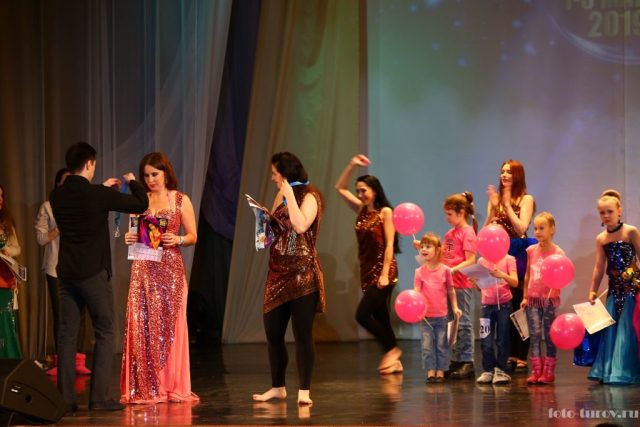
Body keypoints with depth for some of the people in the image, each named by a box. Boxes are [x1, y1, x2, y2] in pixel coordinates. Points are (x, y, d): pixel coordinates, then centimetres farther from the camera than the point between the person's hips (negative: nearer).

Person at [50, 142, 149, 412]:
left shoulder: (57, 197, 3)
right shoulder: (98, 195, -13)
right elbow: (141, 205, -6)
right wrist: (133, 182, 12)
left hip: (66, 273, 5)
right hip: (93, 273, -5)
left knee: (67, 334, 7)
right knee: (104, 333, 3)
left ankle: (65, 398, 5)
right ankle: (99, 397, -3)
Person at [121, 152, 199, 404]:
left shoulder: (180, 200, 4)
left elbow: (193, 236, 4)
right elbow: (134, 232, 17)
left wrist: (177, 239, -15)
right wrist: (130, 238, -5)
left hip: (170, 269, -2)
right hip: (144, 269, 2)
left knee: (169, 325, -2)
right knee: (142, 326, -3)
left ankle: (172, 387, 4)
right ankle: (145, 389, 0)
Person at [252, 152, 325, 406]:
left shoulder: (309, 197, -8)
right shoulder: (280, 196, 15)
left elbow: (300, 226, -25)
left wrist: (289, 194, -18)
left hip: (302, 273, -8)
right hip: (278, 271, 8)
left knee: (302, 333, -6)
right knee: (272, 332, 8)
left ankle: (304, 390, -2)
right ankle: (277, 387, 18)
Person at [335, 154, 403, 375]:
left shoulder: (385, 212, -7)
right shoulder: (361, 210, 11)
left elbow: (389, 244, -13)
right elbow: (340, 188, 17)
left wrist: (385, 274, -19)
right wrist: (352, 165, 7)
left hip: (383, 270, -7)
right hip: (367, 270, 7)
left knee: (362, 314, -14)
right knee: (380, 317, 7)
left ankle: (391, 349, -1)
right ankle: (394, 362, 12)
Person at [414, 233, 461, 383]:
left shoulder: (445, 270, -1)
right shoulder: (419, 272, -1)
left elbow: (451, 290, 7)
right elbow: (416, 292, -7)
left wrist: (455, 307, 3)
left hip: (442, 315, 0)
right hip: (425, 315, 1)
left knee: (442, 344, 4)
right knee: (427, 344, 2)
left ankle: (440, 372, 11)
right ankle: (430, 372, 8)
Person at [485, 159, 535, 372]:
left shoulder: (526, 200, 1)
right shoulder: (495, 199, 12)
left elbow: (521, 228, -11)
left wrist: (507, 205, -10)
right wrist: (493, 207, -4)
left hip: (518, 256, -4)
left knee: (519, 306, -5)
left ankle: (521, 357, -2)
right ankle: (508, 354, 9)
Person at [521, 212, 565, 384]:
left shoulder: (557, 252, -6)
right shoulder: (531, 250, 6)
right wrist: (525, 297, 11)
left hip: (550, 299, -3)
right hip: (533, 298, 3)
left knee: (549, 336, 2)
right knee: (534, 334, -1)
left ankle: (548, 371, 6)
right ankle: (536, 371, 0)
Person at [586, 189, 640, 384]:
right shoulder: (601, 239, 7)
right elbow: (599, 267, 12)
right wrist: (593, 290, 11)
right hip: (615, 288, 5)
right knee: (610, 328, 6)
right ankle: (609, 371, 13)